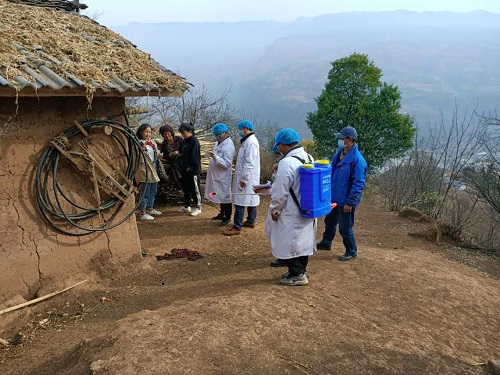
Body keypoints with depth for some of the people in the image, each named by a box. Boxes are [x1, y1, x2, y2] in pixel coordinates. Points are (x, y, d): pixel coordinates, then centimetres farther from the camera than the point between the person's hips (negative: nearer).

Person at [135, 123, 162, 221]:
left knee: (153, 191, 19)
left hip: (153, 169, 9)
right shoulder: (139, 143, -12)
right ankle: (142, 213, -4)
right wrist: (142, 150, -33)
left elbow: (156, 153, 24)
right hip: (145, 170, -9)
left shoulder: (152, 141, 11)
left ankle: (150, 208, 34)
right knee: (145, 192, -8)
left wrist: (158, 154, 2)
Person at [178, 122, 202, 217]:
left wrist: (191, 168, -21)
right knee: (186, 188, 16)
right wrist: (179, 154, 3)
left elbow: (195, 157, -19)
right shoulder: (185, 141, 12)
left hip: (193, 170, -9)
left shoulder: (194, 141, -15)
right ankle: (186, 206, 29)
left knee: (195, 189, 0)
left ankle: (198, 208, 11)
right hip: (185, 170, 9)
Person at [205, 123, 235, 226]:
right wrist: (210, 155, 8)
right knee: (220, 196, 20)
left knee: (225, 197, 3)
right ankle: (222, 214, 34)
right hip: (216, 175, 9)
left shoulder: (229, 146, -20)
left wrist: (215, 157, -35)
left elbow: (227, 163, -27)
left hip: (224, 177, -9)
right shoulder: (219, 142, 10)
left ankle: (227, 218, 14)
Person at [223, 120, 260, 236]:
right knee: (251, 199, 17)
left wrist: (244, 178, -23)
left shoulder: (250, 142, -19)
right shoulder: (249, 140, 14)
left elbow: (249, 163, -23)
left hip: (247, 177, -11)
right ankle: (251, 221, 28)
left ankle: (237, 227, -6)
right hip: (251, 177, 11)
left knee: (240, 201, -8)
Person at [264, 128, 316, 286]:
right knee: (303, 241, 19)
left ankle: (296, 275, 16)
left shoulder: (287, 163, -23)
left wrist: (274, 209, -5)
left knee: (289, 243, 6)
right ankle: (300, 270, 33)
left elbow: (280, 192, -20)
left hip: (292, 214, -9)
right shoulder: (309, 158, 5)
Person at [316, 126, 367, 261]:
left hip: (345, 201, -8)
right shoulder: (339, 153, 3)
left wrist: (350, 202, -22)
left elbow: (358, 184, -23)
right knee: (330, 221, 25)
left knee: (345, 228, 3)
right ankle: (326, 243, 46)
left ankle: (351, 252, 24)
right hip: (334, 197, 9)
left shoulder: (357, 159, -24)